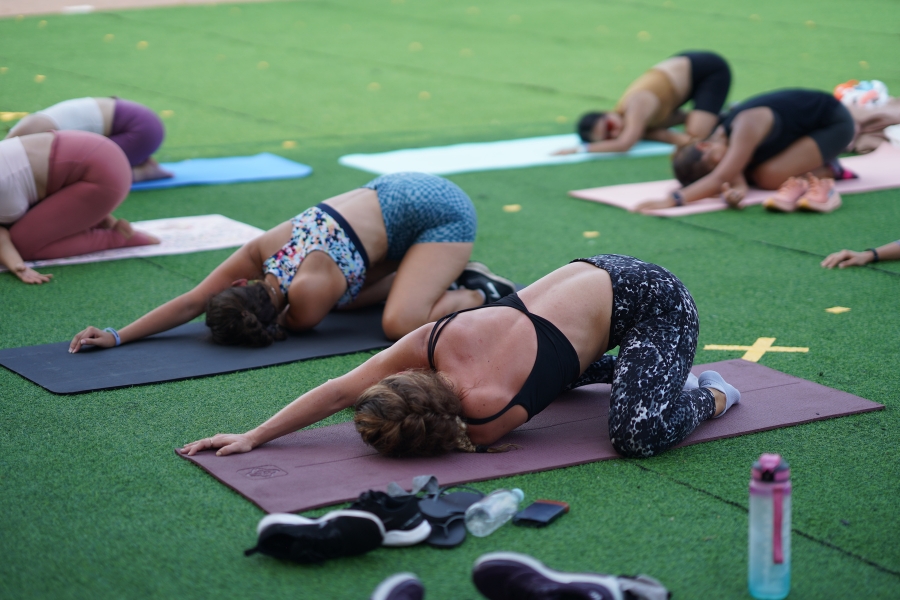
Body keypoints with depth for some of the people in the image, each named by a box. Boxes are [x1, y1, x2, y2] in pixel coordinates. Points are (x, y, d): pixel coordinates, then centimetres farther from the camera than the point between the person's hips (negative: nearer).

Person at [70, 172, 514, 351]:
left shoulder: (308, 294, -28)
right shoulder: (261, 252, -8)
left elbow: (296, 325, -6)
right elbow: (191, 302, -9)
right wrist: (116, 336, -13)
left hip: (439, 213, -8)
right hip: (392, 191, 9)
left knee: (399, 325, -23)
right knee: (344, 296, 15)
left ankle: (480, 295, 0)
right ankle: (445, 272, 21)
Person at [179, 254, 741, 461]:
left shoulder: (489, 411, -32)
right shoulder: (436, 341, -17)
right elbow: (342, 388, -15)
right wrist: (252, 436, -17)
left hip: (653, 303, -7)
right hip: (596, 272, 7)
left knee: (641, 435, -24)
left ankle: (710, 395, 4)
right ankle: (621, 368, 34)